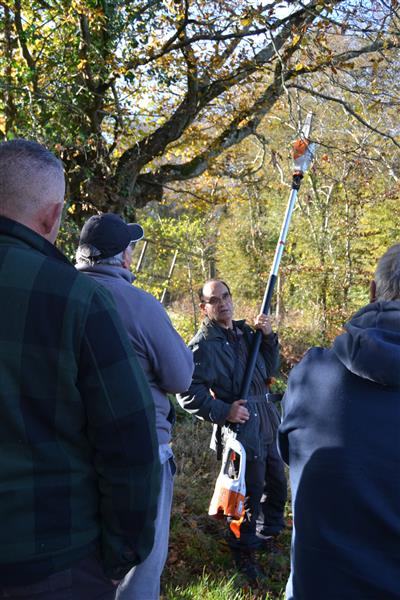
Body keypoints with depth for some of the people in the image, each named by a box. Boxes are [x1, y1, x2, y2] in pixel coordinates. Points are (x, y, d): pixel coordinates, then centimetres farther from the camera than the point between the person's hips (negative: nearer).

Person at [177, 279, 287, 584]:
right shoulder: (203, 344, -14)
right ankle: (244, 553, 25)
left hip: (266, 419, 8)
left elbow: (269, 369, 13)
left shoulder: (244, 331, 9)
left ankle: (266, 535, 43)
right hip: (241, 426, -8)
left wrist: (268, 337, -1)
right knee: (249, 493, 2)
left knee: (277, 484, 20)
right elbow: (188, 393, -16)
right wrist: (223, 411, -21)